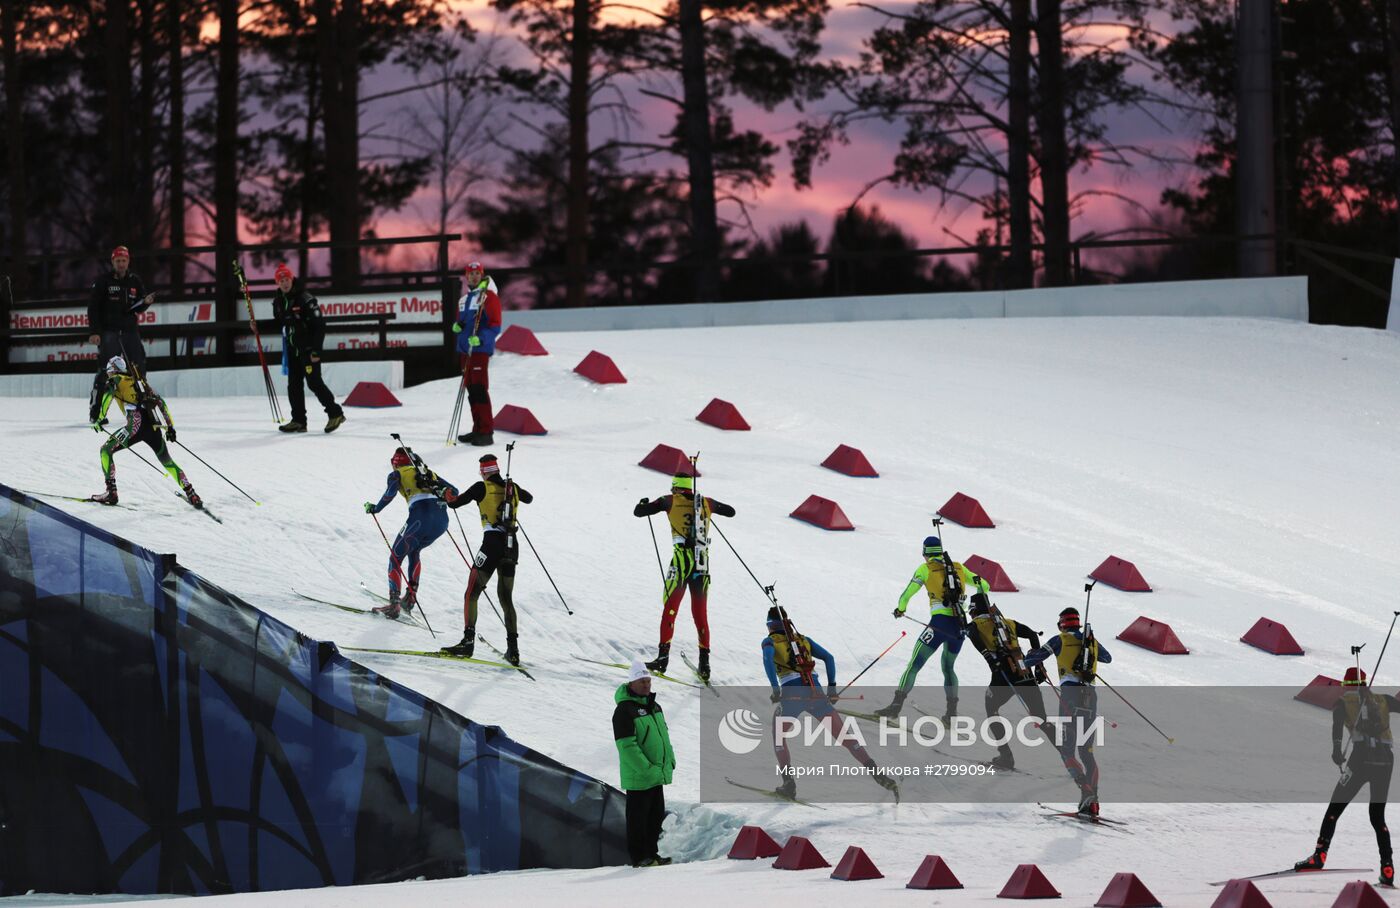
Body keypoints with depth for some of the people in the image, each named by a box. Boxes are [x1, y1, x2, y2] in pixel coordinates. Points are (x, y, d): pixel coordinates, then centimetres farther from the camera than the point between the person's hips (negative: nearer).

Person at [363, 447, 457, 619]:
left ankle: (394, 604, -10)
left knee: (396, 556, 5)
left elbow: (390, 493, -3)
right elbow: (453, 491, 27)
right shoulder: (428, 473, 30)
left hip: (421, 516, -6)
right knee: (414, 550, 31)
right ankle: (410, 597, 23)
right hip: (442, 519, 6)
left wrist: (375, 508, 12)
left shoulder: (397, 474, 16)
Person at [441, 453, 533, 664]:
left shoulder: (482, 488, -3)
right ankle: (513, 649, 5)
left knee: (471, 594, -1)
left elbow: (455, 503, 0)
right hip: (511, 546, 5)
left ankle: (468, 641, -15)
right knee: (506, 599, 12)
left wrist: (449, 498, 23)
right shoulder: (512, 488, 11)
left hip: (492, 544, -5)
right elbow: (529, 498, 33)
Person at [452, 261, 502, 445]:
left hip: (481, 349, -8)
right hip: (465, 349, 8)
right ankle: (478, 430, 18)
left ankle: (486, 432, -14)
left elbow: (495, 325, -10)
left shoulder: (488, 296, -5)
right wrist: (456, 326, 4)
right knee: (471, 389, 11)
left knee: (479, 389, -13)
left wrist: (481, 338, -25)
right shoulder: (464, 299, 19)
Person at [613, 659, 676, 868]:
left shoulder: (653, 706, 12)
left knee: (656, 815, 14)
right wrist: (647, 769, -23)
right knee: (638, 817, -1)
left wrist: (670, 759, 9)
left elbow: (663, 735, 21)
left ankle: (651, 854, 24)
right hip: (638, 777, -9)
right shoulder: (624, 711, -17)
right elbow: (627, 746, -21)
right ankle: (638, 857, 6)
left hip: (657, 774, 9)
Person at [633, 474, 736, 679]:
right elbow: (731, 511, 27)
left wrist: (643, 503, 25)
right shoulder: (706, 503, 11)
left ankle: (663, 656, -7)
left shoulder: (670, 501, 2)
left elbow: (638, 512, 3)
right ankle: (704, 663, 6)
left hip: (682, 559, -3)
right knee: (700, 614, 10)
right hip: (702, 562, 3)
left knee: (670, 608, 2)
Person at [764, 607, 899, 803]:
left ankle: (788, 783, 11)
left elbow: (767, 658, -11)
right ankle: (876, 772, -15)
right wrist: (832, 688, 16)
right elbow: (828, 658, 16)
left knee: (778, 734, 23)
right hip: (816, 694, 3)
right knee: (845, 737, 1)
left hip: (791, 696, -3)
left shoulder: (770, 642, 13)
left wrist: (775, 689, -12)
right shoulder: (803, 640, 24)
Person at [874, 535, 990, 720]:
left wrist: (900, 609, 19)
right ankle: (952, 713, 12)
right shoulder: (958, 567, 15)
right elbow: (984, 587, 19)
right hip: (961, 625, 5)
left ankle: (897, 704, -13)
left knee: (914, 664, -3)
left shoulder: (925, 569, 3)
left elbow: (906, 595, 0)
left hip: (940, 622, -5)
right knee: (948, 668, 21)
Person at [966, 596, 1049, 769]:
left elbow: (973, 636, -9)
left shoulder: (975, 625, 16)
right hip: (1027, 675, 3)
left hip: (1004, 676, -3)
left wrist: (989, 657, -18)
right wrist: (1038, 664, 16)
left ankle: (1006, 756, 10)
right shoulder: (1009, 623, 27)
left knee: (992, 709, 20)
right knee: (1041, 720, 7)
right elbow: (1033, 636, 17)